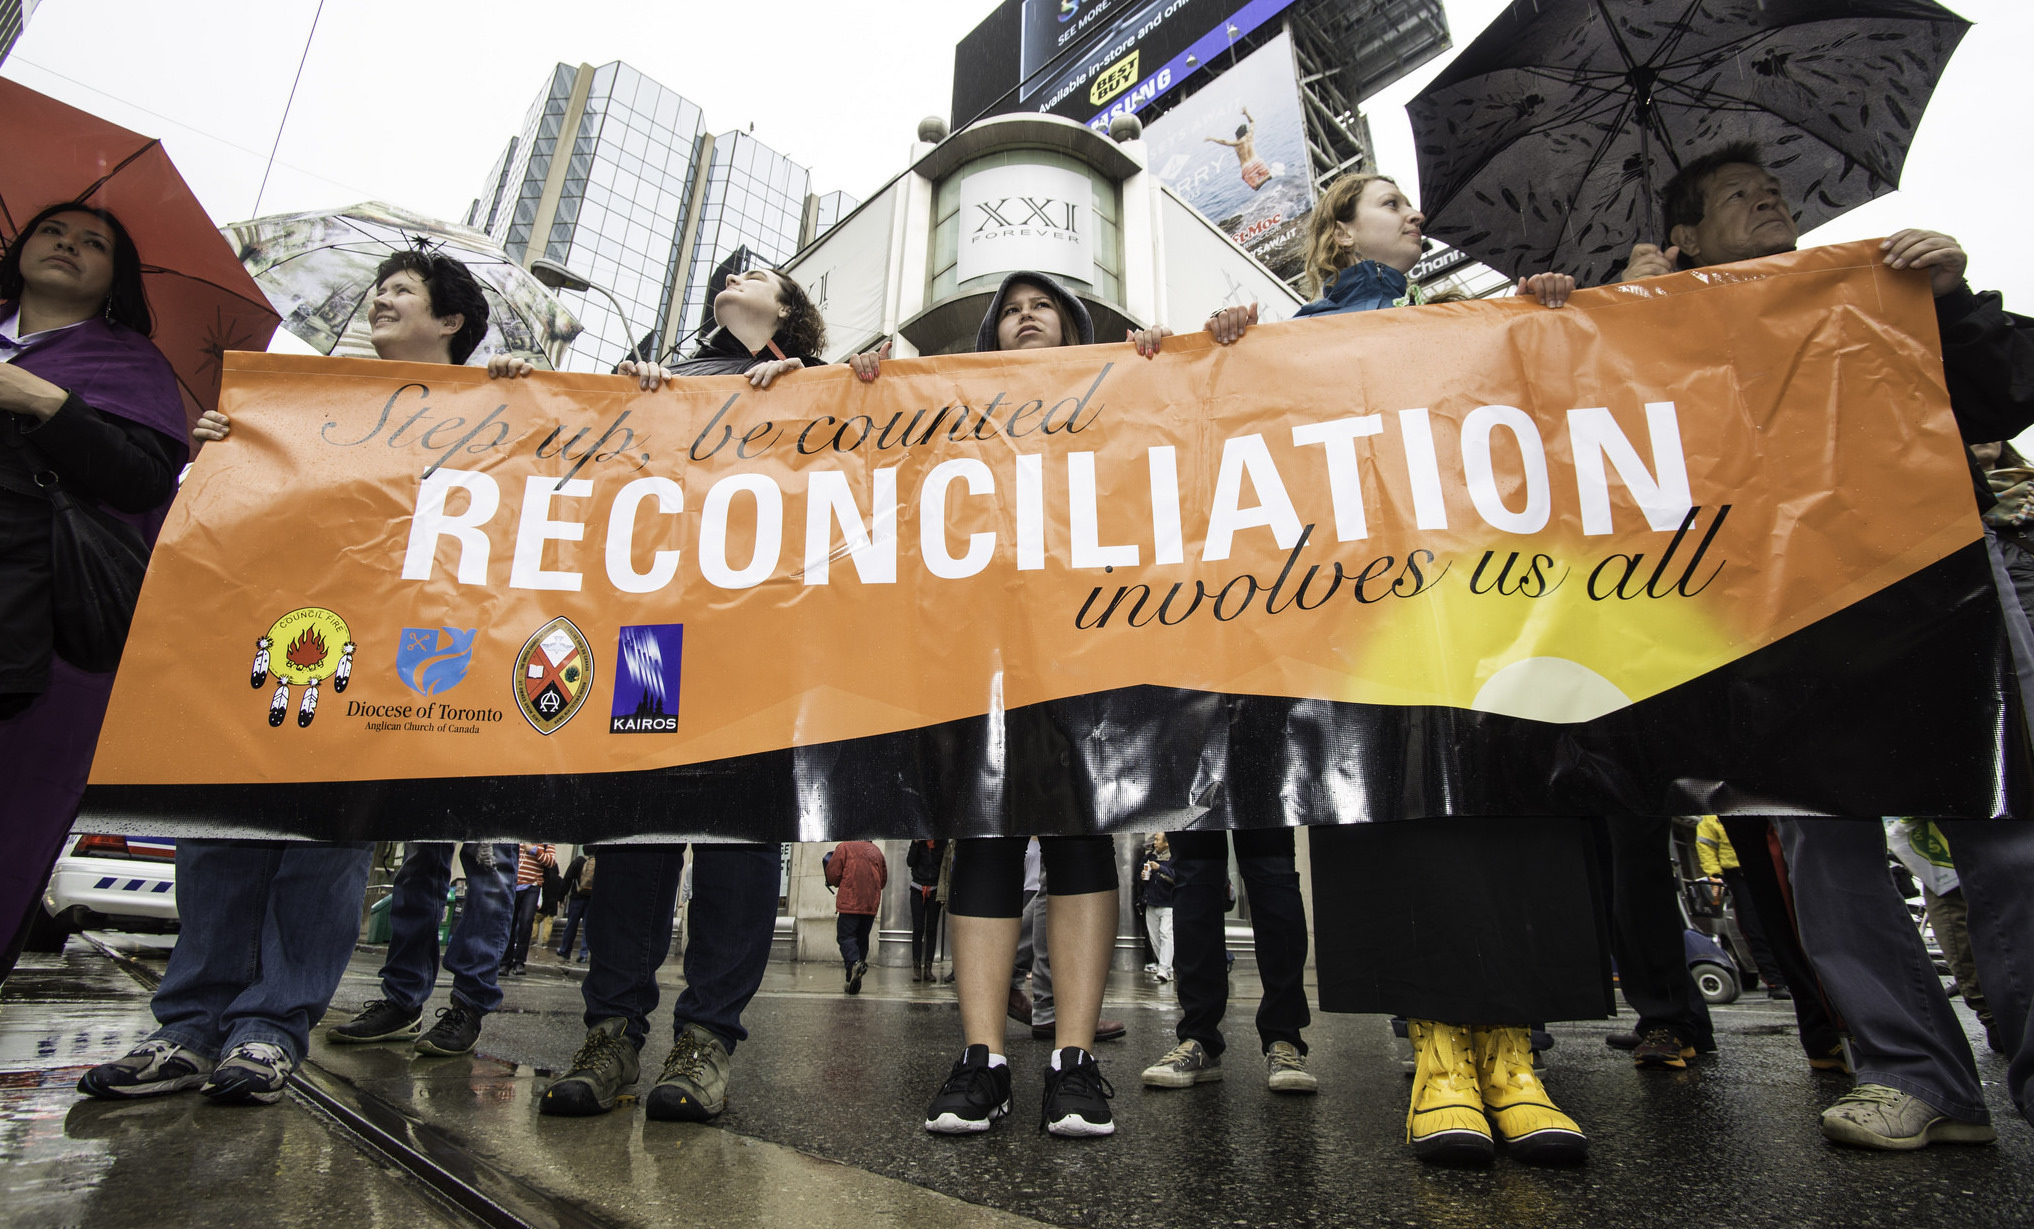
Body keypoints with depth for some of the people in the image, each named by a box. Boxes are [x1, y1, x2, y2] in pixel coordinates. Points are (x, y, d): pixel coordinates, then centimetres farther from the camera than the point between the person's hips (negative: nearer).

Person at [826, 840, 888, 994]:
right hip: (872, 904, 5)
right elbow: (883, 880, 18)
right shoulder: (877, 851, 15)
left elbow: (832, 873, -3)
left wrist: (838, 883, 18)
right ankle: (853, 982, 12)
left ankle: (854, 963, -32)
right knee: (862, 939, 12)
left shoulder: (844, 847, 0)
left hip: (850, 902, -5)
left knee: (846, 936, -4)